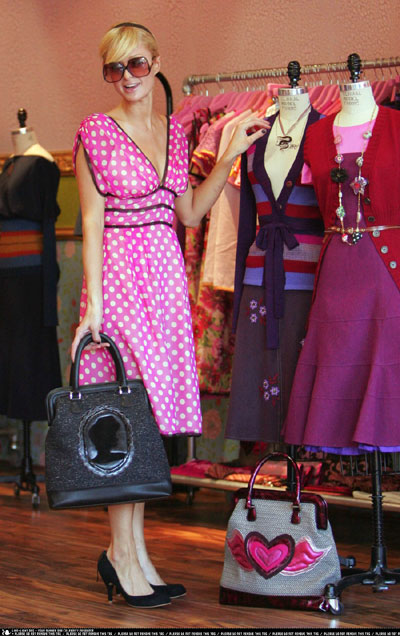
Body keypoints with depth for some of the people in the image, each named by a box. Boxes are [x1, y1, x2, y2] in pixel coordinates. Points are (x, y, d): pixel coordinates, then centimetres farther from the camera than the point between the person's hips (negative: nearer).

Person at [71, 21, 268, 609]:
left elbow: (189, 213, 15)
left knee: (151, 412, 5)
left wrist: (231, 154, 9)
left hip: (167, 274, 6)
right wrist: (94, 303, -13)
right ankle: (125, 553, 2)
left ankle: (130, 552, 12)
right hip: (118, 270, -6)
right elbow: (92, 221, -7)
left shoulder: (174, 131, 13)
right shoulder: (96, 132, -3)